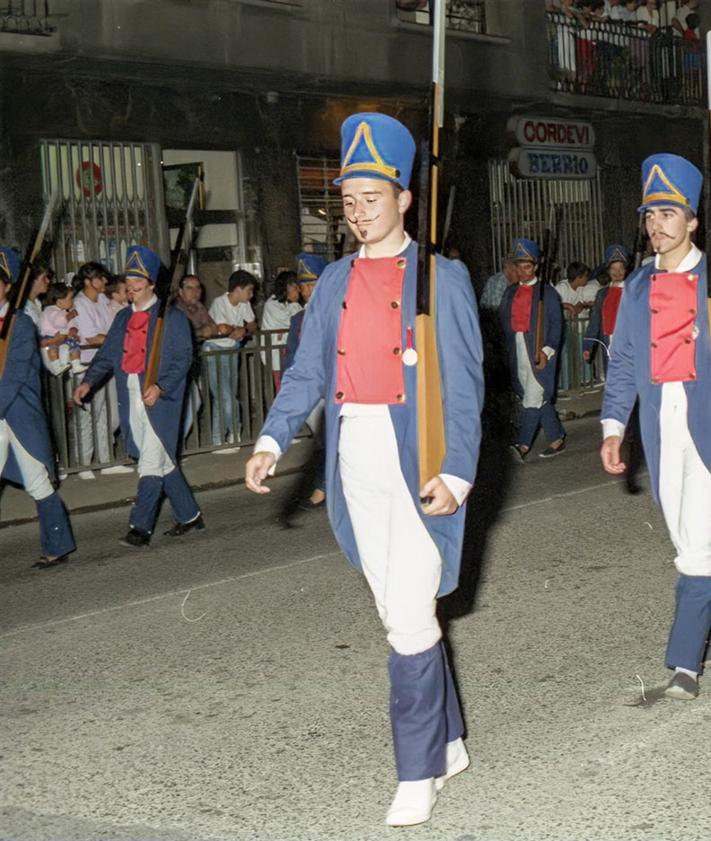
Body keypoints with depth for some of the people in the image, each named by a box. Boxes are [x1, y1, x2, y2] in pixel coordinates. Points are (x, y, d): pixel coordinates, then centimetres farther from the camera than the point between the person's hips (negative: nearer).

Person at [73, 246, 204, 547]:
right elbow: (107, 354, 14)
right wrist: (88, 382, -1)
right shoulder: (123, 318, 16)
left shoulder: (171, 317, -2)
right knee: (162, 461, 11)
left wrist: (160, 387, -20)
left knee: (151, 461, -10)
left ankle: (140, 526, -10)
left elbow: (183, 358, -7)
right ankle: (189, 515, 21)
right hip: (132, 398, 6)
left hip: (159, 398, -6)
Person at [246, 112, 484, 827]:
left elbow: (463, 386, -7)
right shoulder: (335, 281, 13)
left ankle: (417, 772, 3)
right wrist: (271, 440, -6)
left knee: (410, 618, -9)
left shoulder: (442, 278, -2)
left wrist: (455, 473, -18)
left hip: (416, 461, -5)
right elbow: (306, 372, 9)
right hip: (354, 460, 5)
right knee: (398, 614, 12)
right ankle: (447, 743, 28)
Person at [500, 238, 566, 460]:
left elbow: (556, 323, -3)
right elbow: (503, 322, 14)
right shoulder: (510, 293, 16)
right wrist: (507, 348, 3)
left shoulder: (547, 292, 2)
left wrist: (547, 351, -12)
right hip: (517, 352, 5)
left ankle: (523, 444, -15)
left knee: (533, 397, -12)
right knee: (539, 399, 8)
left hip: (539, 352, -5)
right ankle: (556, 439, 16)